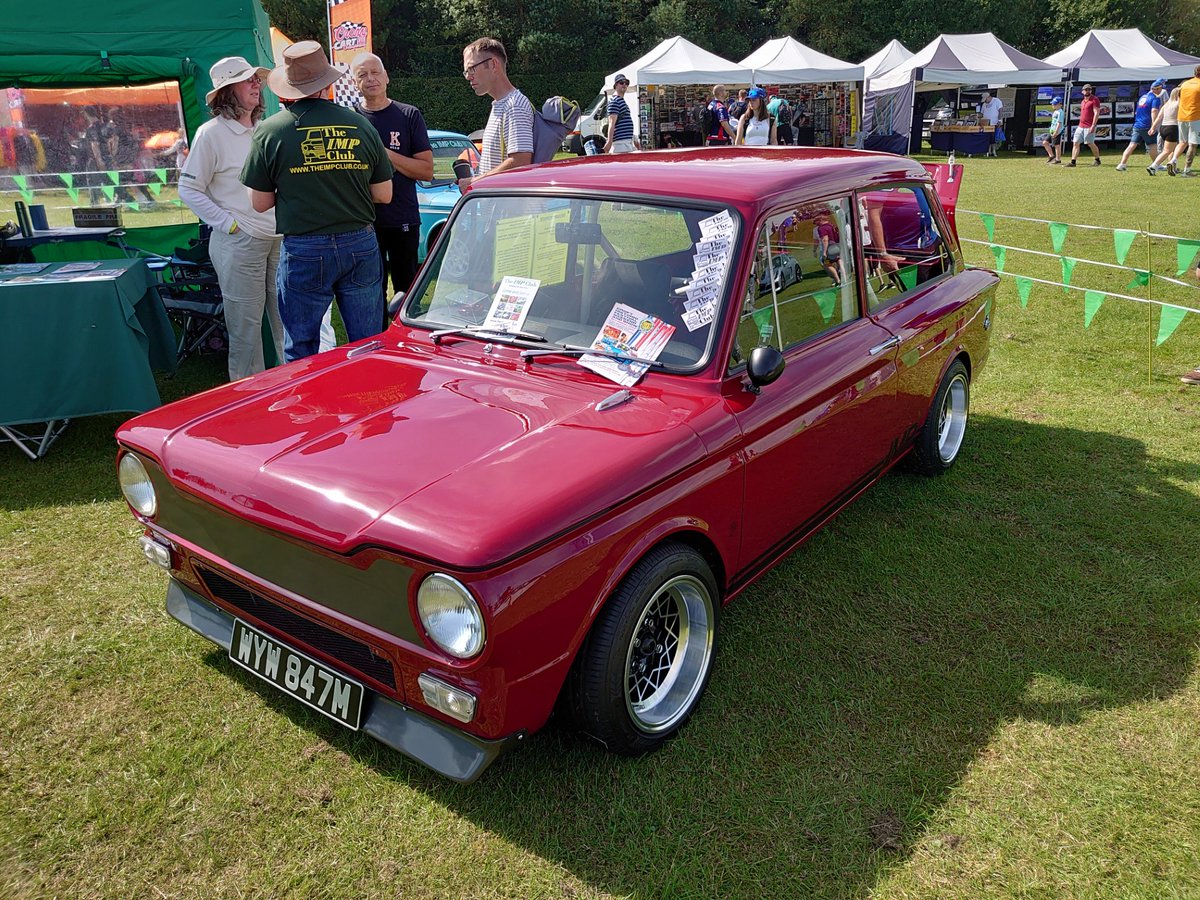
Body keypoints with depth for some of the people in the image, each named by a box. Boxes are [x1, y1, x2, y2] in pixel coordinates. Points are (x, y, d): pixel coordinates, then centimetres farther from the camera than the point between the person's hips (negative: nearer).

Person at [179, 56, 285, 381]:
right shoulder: (211, 133, -6)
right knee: (245, 324, 0)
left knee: (287, 318, 10)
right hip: (239, 244, -6)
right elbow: (189, 189, -5)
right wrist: (228, 223, -11)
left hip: (278, 238, 6)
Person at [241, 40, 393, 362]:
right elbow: (384, 194, 6)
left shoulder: (270, 131, -3)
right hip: (361, 246, 2)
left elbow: (260, 202, 1)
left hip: (303, 252, -2)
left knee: (300, 351, 10)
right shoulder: (361, 125, 2)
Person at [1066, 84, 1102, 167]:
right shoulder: (1083, 101, 18)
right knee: (1076, 143, 0)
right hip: (1080, 126, 8)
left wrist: (1093, 125, -23)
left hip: (1089, 127, -8)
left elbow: (1096, 113, -15)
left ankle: (1097, 160, 14)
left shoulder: (1094, 100, -7)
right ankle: (1072, 162, -2)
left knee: (1090, 144, -3)